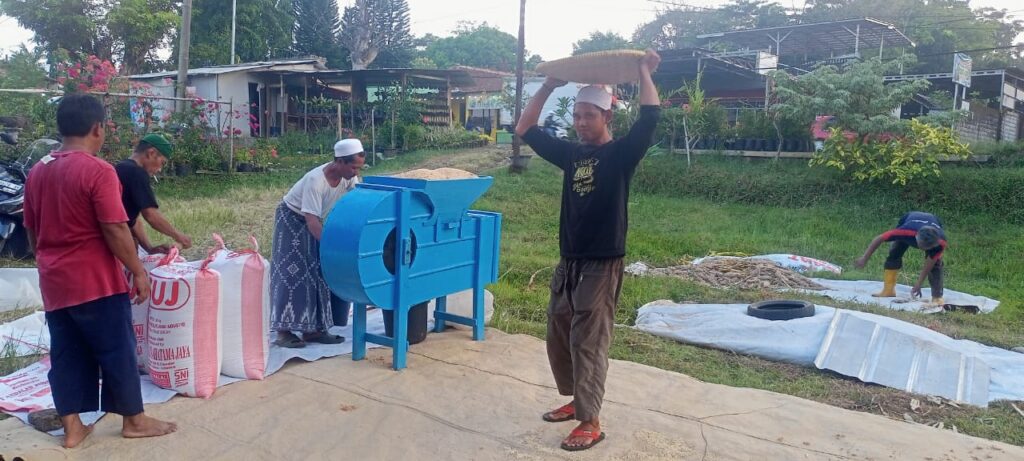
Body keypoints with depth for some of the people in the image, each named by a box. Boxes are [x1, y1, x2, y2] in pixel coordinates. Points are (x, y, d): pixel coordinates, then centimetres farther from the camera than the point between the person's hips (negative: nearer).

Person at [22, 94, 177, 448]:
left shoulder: (37, 171, 8)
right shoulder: (98, 171, -16)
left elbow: (32, 231, 15)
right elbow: (115, 230, -18)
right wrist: (138, 271, -10)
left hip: (54, 282, 7)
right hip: (95, 280, -7)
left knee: (66, 354, 13)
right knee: (116, 350, 4)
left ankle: (72, 427, 19)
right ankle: (134, 420, 15)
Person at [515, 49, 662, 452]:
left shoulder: (622, 153, -6)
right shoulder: (571, 154, 9)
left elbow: (650, 116, -21)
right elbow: (525, 130, 13)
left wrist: (644, 70, -10)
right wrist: (549, 86, 8)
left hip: (602, 266, -7)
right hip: (568, 263, 7)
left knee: (588, 343, -4)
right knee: (558, 337, 14)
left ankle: (590, 423, 6)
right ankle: (575, 400, 32)